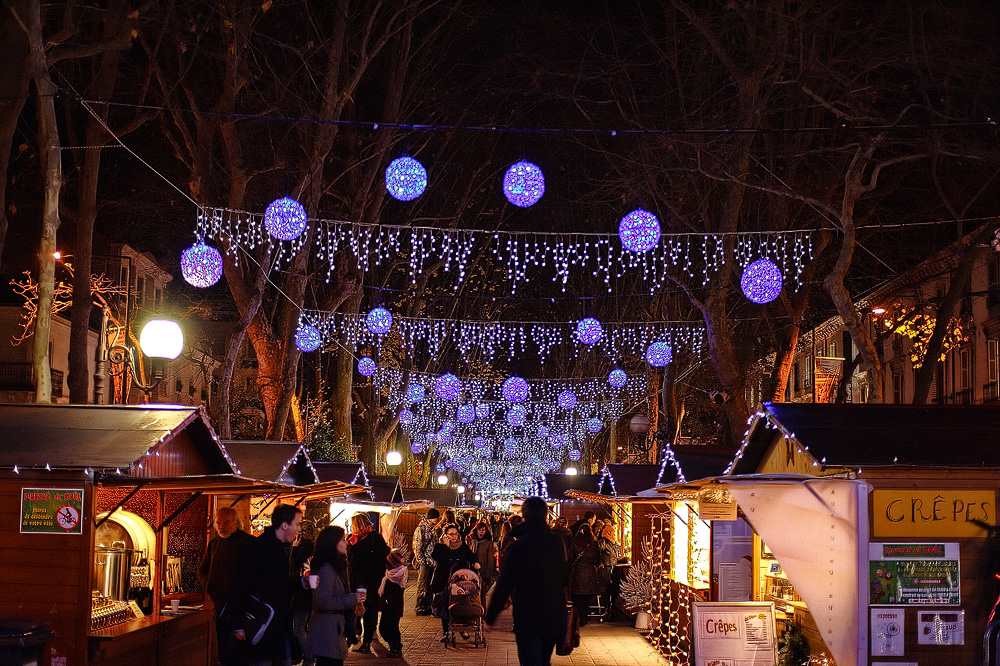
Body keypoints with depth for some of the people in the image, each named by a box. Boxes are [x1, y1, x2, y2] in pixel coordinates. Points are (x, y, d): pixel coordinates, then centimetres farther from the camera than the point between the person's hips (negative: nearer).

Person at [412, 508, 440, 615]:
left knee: (429, 586, 10)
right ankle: (420, 608, 0)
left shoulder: (433, 528, 13)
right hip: (424, 562, -7)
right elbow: (417, 546, -12)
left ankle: (427, 606, 17)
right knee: (422, 585, -4)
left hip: (431, 561, 7)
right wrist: (421, 561, -16)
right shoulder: (421, 529, -9)